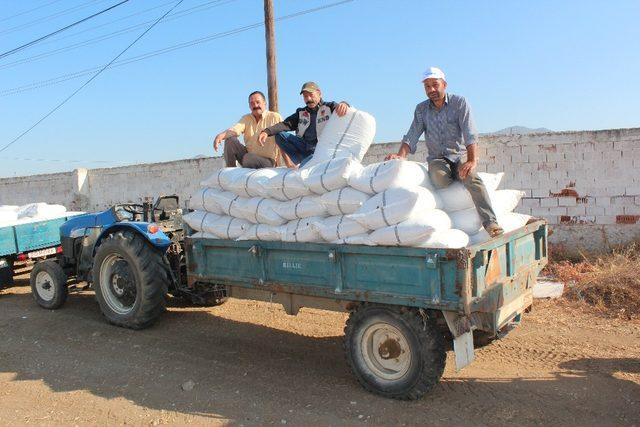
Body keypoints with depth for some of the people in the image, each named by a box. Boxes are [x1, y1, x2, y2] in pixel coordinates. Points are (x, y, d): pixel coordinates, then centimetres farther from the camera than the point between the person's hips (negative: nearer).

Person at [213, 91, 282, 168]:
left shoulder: (275, 117, -5)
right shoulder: (246, 118, 10)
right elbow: (236, 129, -11)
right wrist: (221, 135, -33)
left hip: (267, 160, -5)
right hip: (248, 154, 5)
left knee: (248, 158, -34)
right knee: (230, 140, -12)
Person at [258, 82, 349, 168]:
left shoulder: (329, 107, 6)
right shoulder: (301, 113, 19)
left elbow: (340, 108, -14)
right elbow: (286, 124, 5)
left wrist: (343, 104, -42)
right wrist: (267, 131, -13)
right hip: (304, 148, 6)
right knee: (280, 135, -11)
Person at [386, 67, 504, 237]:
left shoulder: (459, 103, -2)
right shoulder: (421, 109, 8)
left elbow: (470, 134, -13)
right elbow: (411, 136, 1)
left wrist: (472, 160, -28)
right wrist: (401, 155, -20)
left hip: (459, 156, -1)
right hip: (436, 158, 2)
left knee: (472, 179, -33)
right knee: (439, 177, -35)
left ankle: (490, 223, -38)